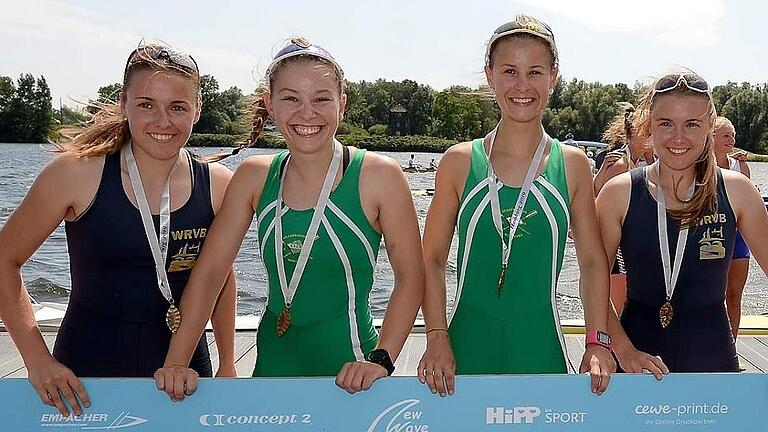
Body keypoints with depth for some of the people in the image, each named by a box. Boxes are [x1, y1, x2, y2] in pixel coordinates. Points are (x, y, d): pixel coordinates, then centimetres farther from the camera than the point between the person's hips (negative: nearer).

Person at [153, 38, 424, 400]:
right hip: (272, 367, 3)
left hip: (347, 370, -3)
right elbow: (209, 272, -2)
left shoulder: (378, 177, -13)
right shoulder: (254, 177, -3)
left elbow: (410, 278, -8)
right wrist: (176, 363, -9)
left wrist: (380, 359, -18)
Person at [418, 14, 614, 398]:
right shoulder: (459, 162, -2)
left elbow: (593, 261, 4)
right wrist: (437, 338, -10)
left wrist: (598, 342, -5)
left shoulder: (572, 164, 1)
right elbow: (432, 258, 0)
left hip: (541, 350, 1)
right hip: (467, 348, 0)